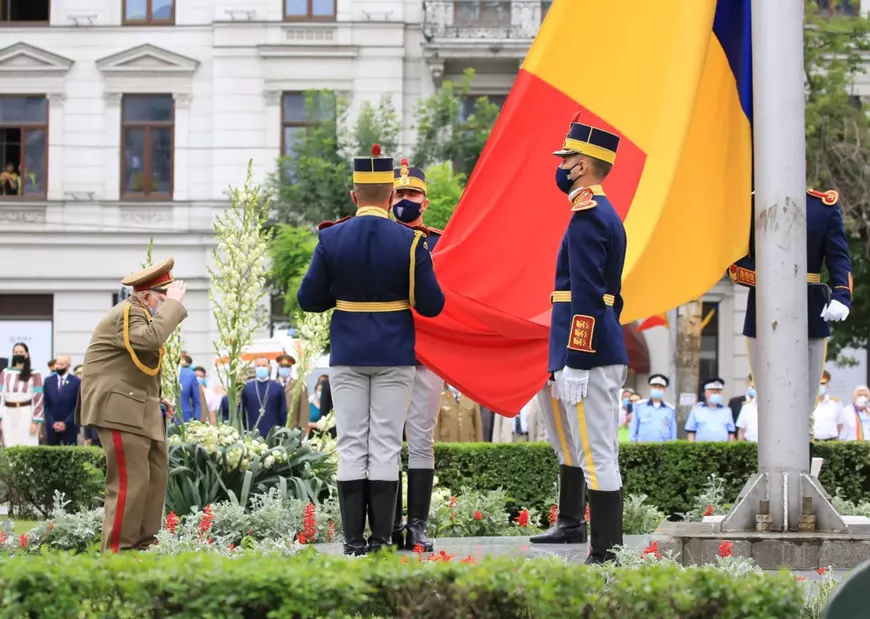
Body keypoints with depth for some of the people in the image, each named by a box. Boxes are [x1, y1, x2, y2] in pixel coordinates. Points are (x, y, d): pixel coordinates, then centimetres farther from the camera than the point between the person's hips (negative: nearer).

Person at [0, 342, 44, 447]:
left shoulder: (34, 374, 2)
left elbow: (38, 398, -1)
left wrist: (36, 421, -8)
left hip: (26, 415, -3)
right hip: (9, 415, 3)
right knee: (10, 448, 0)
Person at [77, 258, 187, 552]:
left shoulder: (139, 315, 20)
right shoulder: (126, 314, -15)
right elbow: (151, 338, -37)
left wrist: (155, 398, 23)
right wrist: (173, 304, -25)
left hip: (142, 410, 11)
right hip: (119, 410, -11)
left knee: (157, 474, 9)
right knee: (131, 480, -14)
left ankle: (143, 545, 15)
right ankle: (117, 551, -11)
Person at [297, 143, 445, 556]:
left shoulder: (331, 239, -4)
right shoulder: (410, 242, -8)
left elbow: (309, 300, -1)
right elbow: (431, 305, -6)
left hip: (347, 356, 1)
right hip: (394, 357, -1)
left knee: (351, 447, 5)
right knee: (385, 448, 2)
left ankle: (353, 539, 3)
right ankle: (381, 539, 1)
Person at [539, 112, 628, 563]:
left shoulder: (586, 216, -13)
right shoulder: (606, 213, 18)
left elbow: (586, 296, -19)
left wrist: (575, 363, -21)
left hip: (586, 356, -11)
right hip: (607, 353, 11)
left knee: (597, 458, -8)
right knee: (598, 454, 14)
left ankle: (606, 555, -7)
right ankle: (606, 549, 18)